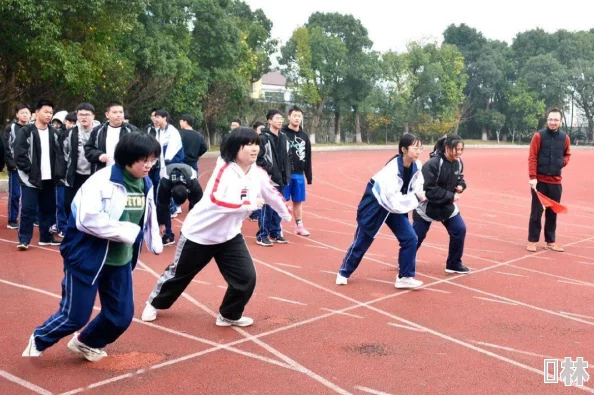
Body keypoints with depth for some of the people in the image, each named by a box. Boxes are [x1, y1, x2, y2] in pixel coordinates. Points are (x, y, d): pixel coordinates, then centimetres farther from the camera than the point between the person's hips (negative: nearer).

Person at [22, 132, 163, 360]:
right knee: (76, 315, 3)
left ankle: (86, 343, 39)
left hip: (120, 261, 7)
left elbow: (149, 217, 16)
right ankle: (39, 339, 35)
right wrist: (126, 231, -25)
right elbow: (88, 219, -31)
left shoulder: (146, 185, 1)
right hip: (88, 258, -7)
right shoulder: (102, 180, -23)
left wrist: (155, 244, 12)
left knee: (121, 316, 10)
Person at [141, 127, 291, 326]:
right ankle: (154, 303, 42)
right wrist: (249, 204, -40)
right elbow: (216, 200, -41)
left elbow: (273, 195, 10)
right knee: (179, 273, 14)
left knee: (246, 277, -6)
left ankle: (229, 316, 19)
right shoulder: (224, 169, -27)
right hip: (199, 232, -5)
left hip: (230, 235, 5)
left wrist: (287, 214, 24)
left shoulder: (259, 174, -9)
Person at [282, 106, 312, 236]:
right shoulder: (282, 134, -5)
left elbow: (308, 158, 14)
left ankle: (299, 226, 19)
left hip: (299, 174, 5)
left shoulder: (304, 136, 11)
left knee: (298, 201, 11)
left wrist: (309, 176, 12)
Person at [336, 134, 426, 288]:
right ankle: (343, 272, 30)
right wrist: (416, 198, -28)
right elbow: (393, 201, -36)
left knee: (410, 238, -6)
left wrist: (416, 198, -22)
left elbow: (416, 189, -1)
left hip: (396, 205, 6)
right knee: (362, 240, 8)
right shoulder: (392, 170, -35)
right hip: (375, 203, -6)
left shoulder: (417, 166, -15)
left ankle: (405, 277, 6)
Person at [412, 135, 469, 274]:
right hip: (427, 206, -6)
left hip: (447, 206, 6)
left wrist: (461, 185, -10)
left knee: (460, 230, -1)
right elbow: (429, 190, -30)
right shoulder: (433, 164, -28)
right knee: (416, 236, 3)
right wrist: (450, 196, -27)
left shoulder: (458, 163, -6)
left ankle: (454, 264, 14)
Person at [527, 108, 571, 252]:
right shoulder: (539, 136, -6)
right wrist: (532, 177, -17)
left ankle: (550, 241, 19)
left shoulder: (565, 138, 6)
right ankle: (532, 241, 9)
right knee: (536, 211, 0)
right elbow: (532, 157, -9)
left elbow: (567, 154, 22)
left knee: (552, 212, 9)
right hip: (539, 180, -4)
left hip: (555, 182, 4)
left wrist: (563, 162, 1)